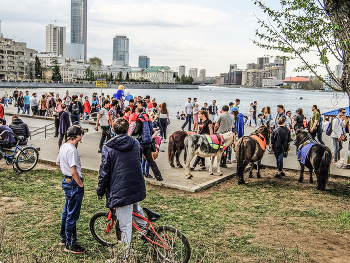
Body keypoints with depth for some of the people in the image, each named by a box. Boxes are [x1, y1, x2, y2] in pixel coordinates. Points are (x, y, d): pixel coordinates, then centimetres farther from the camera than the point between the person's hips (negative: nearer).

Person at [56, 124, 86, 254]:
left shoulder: (63, 146, 6)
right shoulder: (71, 150, -23)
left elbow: (58, 163, 20)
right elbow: (74, 171, -26)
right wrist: (80, 184, -15)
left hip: (66, 181, 10)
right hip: (74, 184, -10)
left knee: (66, 212, 22)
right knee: (72, 216, 1)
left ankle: (64, 238, 36)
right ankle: (70, 245, 11)